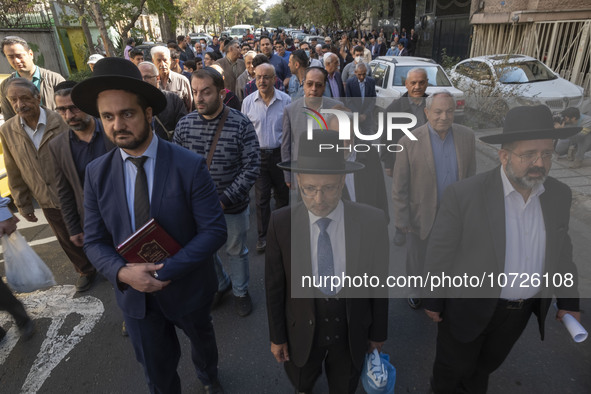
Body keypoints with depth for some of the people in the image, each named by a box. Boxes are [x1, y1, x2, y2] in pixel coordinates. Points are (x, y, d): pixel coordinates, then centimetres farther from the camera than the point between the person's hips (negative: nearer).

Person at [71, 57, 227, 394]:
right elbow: (94, 241, -3)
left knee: (203, 340, 29)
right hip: (135, 293, 2)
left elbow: (215, 230, -20)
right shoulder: (97, 174, -8)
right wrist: (122, 273, -21)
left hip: (187, 288, -1)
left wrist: (167, 271, -26)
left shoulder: (190, 166, -20)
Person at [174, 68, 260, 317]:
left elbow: (251, 168, -17)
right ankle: (220, 284, 50)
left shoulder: (241, 125, -16)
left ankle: (240, 291, 44)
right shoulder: (184, 125, -6)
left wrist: (223, 200, -20)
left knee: (236, 251, 18)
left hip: (232, 206, -3)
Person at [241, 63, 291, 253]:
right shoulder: (248, 102, -1)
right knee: (261, 197, 5)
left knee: (282, 194, 14)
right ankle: (262, 235, 19)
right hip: (258, 154, 0)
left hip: (281, 153, 0)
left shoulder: (286, 100, -5)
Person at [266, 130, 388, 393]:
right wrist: (276, 336, 0)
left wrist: (378, 332, 2)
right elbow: (274, 285, -10)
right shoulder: (281, 223, -20)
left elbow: (378, 281, -8)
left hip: (352, 332, 0)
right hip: (302, 331, 1)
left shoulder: (372, 221, -19)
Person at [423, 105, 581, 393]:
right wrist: (433, 301, -8)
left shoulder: (560, 194, -7)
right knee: (454, 367, 19)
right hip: (469, 306, -4)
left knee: (487, 364, 28)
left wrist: (569, 300, 10)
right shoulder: (462, 195, -24)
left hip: (523, 309, 5)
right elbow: (439, 253, -16)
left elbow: (561, 249, 6)